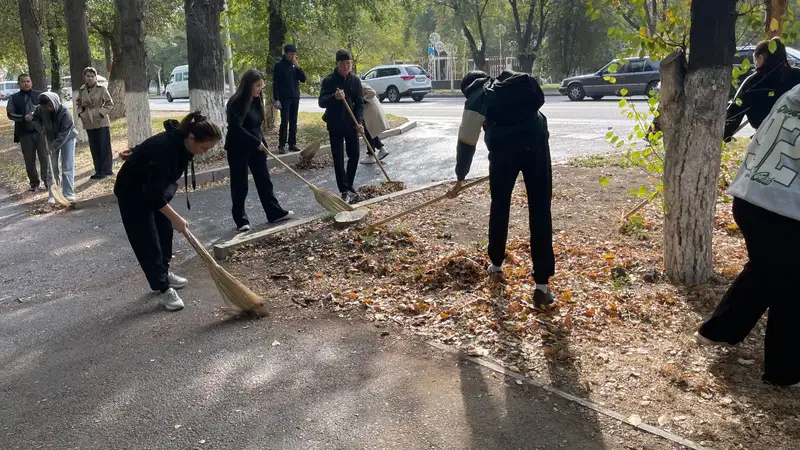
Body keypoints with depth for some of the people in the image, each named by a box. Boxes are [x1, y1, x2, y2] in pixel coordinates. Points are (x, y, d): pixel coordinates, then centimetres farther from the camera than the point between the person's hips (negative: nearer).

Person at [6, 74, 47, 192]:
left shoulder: (39, 95, 7)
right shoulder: (14, 98, 8)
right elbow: (10, 114, 3)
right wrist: (24, 117, -14)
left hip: (41, 131, -1)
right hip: (24, 133, 1)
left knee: (45, 157, -2)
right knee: (29, 160, 5)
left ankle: (48, 180, 5)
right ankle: (34, 182, 15)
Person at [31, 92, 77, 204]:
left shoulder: (65, 112, -30)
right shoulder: (40, 109, -16)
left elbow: (64, 134, -29)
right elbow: (35, 118, 7)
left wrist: (53, 147, -30)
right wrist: (41, 129, -11)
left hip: (67, 139, -4)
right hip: (51, 140, 4)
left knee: (67, 167, -7)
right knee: (52, 168, 3)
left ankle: (69, 194, -2)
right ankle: (53, 195, 8)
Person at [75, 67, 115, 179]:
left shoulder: (102, 89, -6)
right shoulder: (82, 90, 7)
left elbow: (110, 103, -2)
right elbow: (78, 103, 20)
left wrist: (102, 112, -13)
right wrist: (80, 113, 4)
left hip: (101, 122, -5)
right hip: (89, 123, 5)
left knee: (104, 147, -2)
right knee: (94, 148, 9)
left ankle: (106, 170, 5)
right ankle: (98, 170, 18)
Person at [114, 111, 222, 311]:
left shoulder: (181, 143, -12)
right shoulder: (165, 147, -38)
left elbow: (149, 148, 9)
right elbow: (153, 192, -37)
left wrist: (137, 155, 21)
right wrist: (175, 218, -36)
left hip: (154, 187, 9)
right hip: (132, 191, -8)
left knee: (165, 231, 15)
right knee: (147, 240, -6)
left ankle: (163, 274, 33)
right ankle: (164, 289, -1)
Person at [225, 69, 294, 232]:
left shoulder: (257, 100, 8)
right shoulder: (237, 102, -17)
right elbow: (236, 128, -23)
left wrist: (261, 142, 9)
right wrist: (257, 142, -21)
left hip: (256, 147, 8)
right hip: (238, 149, -8)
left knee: (264, 180, 11)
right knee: (240, 185, 1)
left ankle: (275, 213, 19)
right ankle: (241, 220, 11)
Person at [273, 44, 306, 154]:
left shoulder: (295, 65, 9)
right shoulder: (279, 66, -5)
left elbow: (303, 79, 3)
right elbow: (275, 83, -8)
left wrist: (297, 66, -10)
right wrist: (276, 99, -14)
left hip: (295, 97, 5)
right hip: (284, 98, -5)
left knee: (293, 122, 7)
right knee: (284, 122, -9)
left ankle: (292, 144, 13)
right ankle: (281, 146, -6)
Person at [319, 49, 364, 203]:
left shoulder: (355, 80, 1)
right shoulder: (329, 80, -9)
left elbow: (360, 103, 2)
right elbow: (321, 102, -18)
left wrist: (359, 121, -13)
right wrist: (334, 97, -39)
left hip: (351, 124, 3)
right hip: (335, 125, -3)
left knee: (354, 156, 7)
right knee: (338, 159, -1)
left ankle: (349, 187, 25)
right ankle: (345, 190, 6)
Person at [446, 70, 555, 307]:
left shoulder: (476, 100, 14)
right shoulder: (513, 84, 29)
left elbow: (466, 143, 11)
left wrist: (460, 179, 19)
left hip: (504, 148, -3)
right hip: (536, 141, 3)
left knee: (500, 206, 18)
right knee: (540, 211, 0)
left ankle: (496, 265, 33)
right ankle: (542, 284, -3)